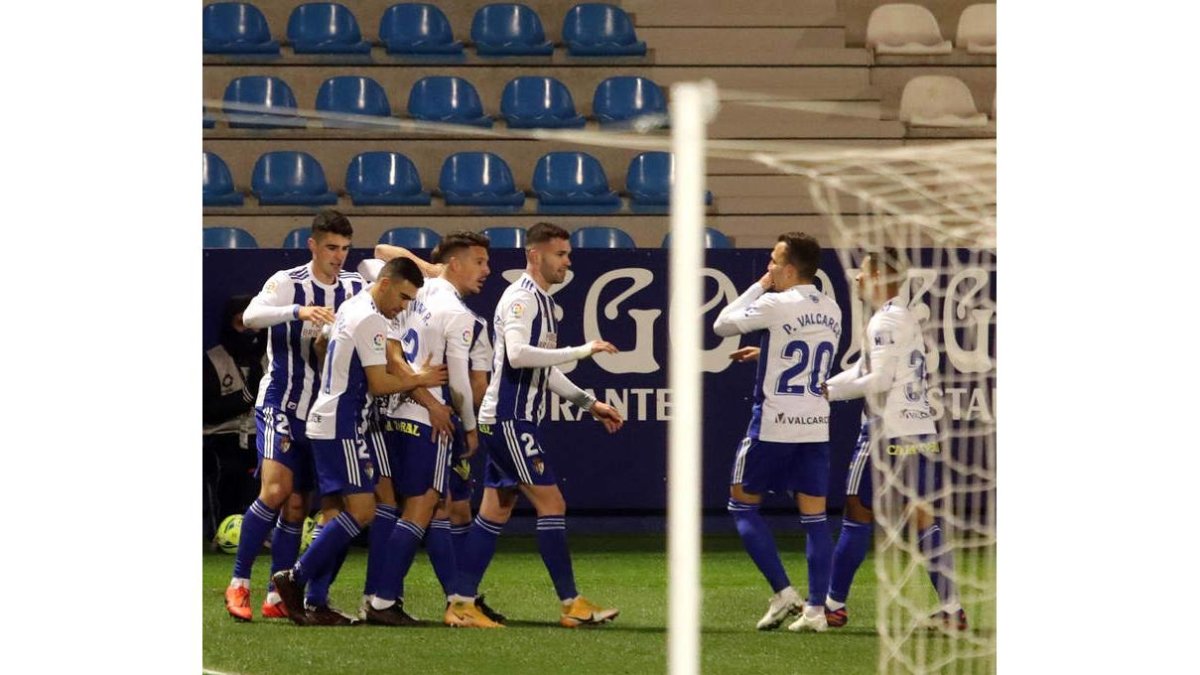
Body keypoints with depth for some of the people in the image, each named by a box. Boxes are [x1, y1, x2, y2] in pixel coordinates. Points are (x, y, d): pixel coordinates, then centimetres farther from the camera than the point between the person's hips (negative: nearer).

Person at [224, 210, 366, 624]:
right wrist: (299, 312, -41)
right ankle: (239, 584, -11)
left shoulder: (356, 288, 5)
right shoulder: (288, 283, -10)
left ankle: (277, 599, 10)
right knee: (275, 490, -19)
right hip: (281, 405, -5)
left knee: (297, 504, 6)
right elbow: (251, 315, -26)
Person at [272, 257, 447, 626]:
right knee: (361, 509, -13)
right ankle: (295, 578, -16)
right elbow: (379, 384, -16)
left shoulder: (350, 308, 16)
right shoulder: (371, 319, -14)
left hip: (326, 424, 10)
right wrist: (421, 380, -3)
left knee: (337, 514, 8)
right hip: (342, 426, -10)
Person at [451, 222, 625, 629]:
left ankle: (462, 604, 10)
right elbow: (517, 354, -28)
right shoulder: (521, 298, -13)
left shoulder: (542, 301, 18)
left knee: (495, 511, 9)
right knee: (551, 503, -9)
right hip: (509, 418, -10)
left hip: (516, 420, 10)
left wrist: (589, 404, 23)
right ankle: (571, 604, -6)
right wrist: (582, 350, -26)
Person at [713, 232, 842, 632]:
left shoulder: (776, 306, -13)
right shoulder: (831, 311, 8)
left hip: (773, 424, -6)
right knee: (814, 517, 5)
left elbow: (722, 325, -2)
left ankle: (783, 592, -1)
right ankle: (815, 609, 1)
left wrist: (758, 287, 7)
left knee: (743, 505, 9)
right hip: (816, 425, 6)